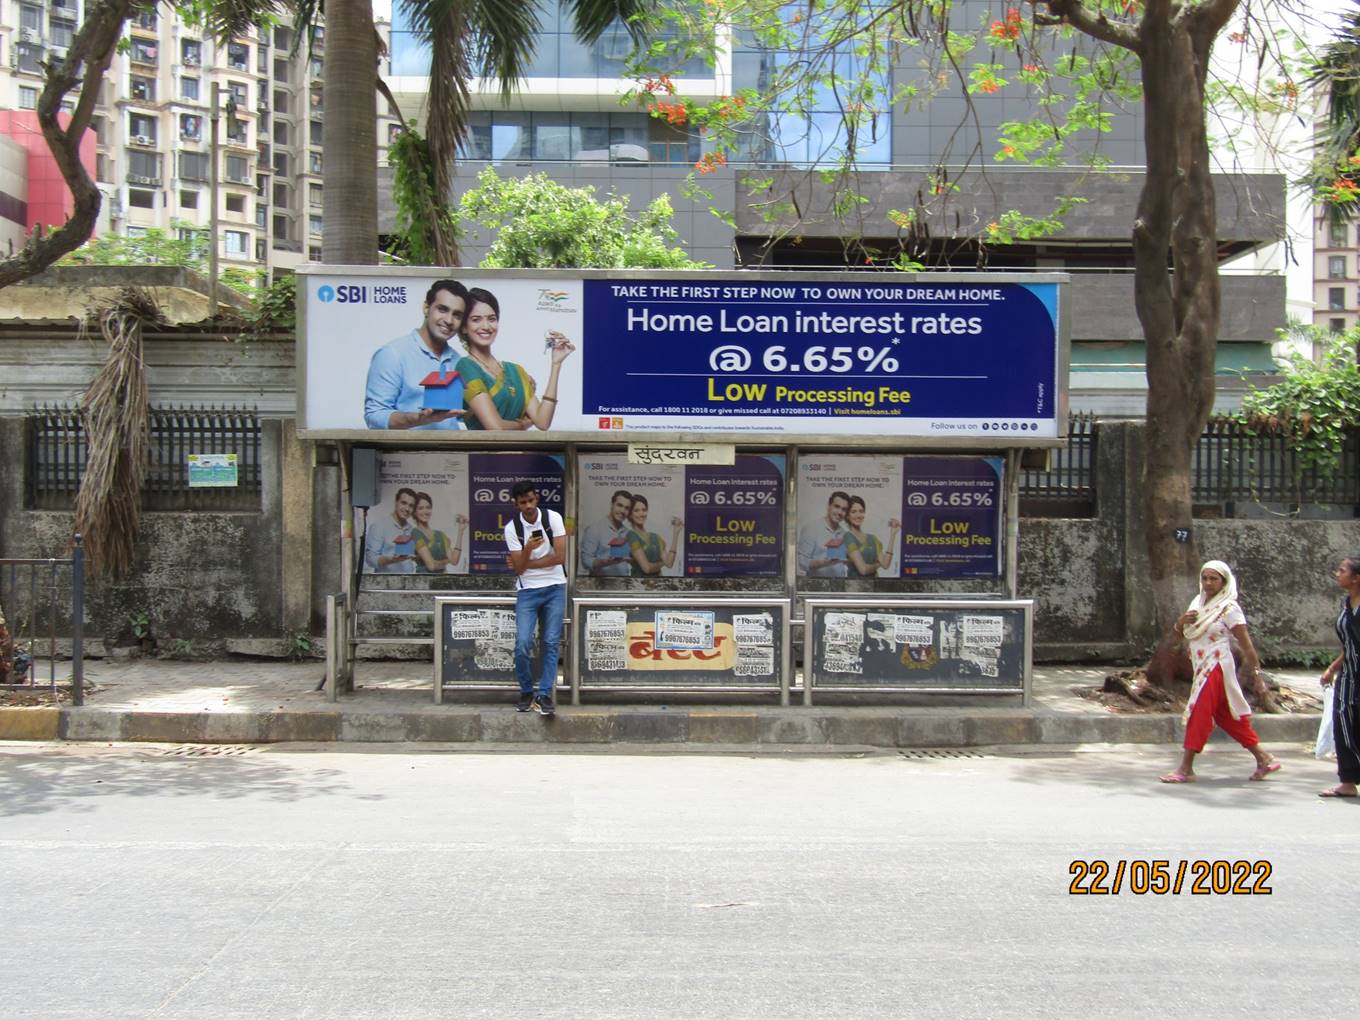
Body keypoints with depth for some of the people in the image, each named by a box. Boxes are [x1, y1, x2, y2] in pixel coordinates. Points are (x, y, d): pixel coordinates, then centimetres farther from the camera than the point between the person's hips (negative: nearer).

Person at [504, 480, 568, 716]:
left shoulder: (553, 518, -5)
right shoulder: (512, 528, -5)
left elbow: (560, 557, -11)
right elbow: (519, 568, -8)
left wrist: (527, 563, -9)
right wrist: (527, 549, -28)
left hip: (554, 588, 0)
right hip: (527, 591, 0)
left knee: (551, 643, -4)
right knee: (522, 644, -11)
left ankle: (544, 695, 2)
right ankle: (526, 692, 9)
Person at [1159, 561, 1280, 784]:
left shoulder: (1229, 608, -10)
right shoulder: (1197, 601, 10)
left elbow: (1247, 646, -11)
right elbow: (1180, 633, 17)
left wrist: (1257, 676, -14)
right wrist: (1181, 622, -6)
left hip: (1217, 667, -7)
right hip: (1202, 669, 8)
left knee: (1198, 713, -10)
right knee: (1226, 716, 13)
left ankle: (1186, 768, -7)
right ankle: (1263, 758, 24)